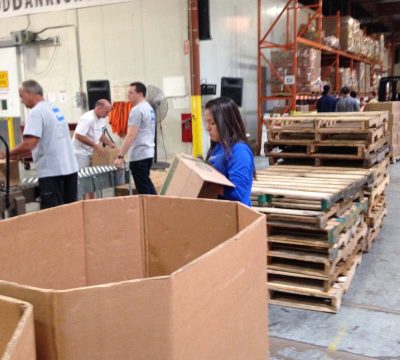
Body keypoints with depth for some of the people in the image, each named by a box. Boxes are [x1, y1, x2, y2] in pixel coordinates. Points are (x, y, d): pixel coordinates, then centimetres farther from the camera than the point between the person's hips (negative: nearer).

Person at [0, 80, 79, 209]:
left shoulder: (36, 112, -12)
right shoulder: (54, 109, 15)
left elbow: (29, 144, -22)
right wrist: (19, 155, 18)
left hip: (52, 171, -8)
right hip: (70, 167, 9)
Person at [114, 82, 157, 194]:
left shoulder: (136, 110, -16)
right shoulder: (149, 108, 13)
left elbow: (131, 136, -22)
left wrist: (120, 156, -21)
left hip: (139, 156, -10)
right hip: (148, 153, 10)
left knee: (143, 188, -1)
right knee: (146, 183, 21)